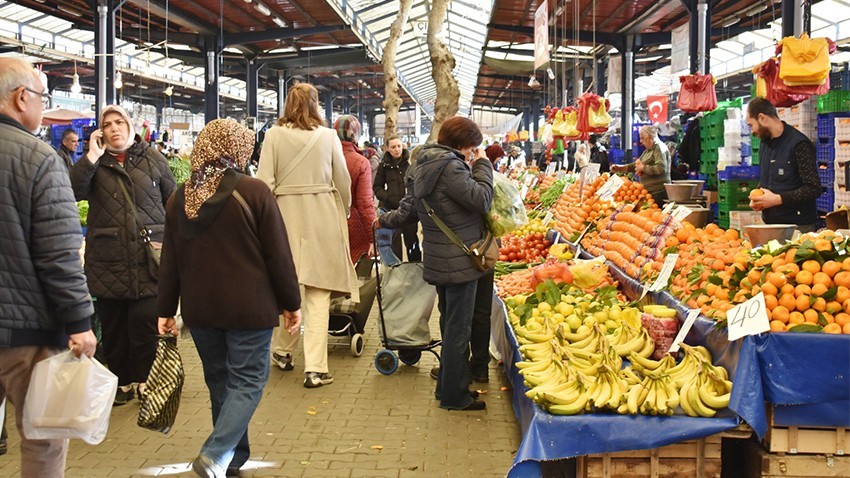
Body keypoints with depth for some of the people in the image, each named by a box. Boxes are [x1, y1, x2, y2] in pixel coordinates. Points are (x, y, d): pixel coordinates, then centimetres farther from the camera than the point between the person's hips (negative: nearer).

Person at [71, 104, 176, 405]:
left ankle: (146, 380, 10)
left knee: (145, 321, -6)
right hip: (108, 259, 2)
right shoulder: (95, 162, 10)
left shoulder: (152, 158, 8)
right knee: (113, 324, 8)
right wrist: (92, 156, -12)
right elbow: (75, 192, -9)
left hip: (149, 256, -2)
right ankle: (122, 380, 22)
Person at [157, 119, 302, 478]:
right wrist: (291, 302, 0)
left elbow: (170, 261, 8)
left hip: (199, 308, 5)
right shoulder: (254, 192, -10)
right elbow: (278, 254, -9)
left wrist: (166, 309, 14)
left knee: (219, 381, 17)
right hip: (248, 307, -5)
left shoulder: (180, 198, 4)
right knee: (247, 380, 3)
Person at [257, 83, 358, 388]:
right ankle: (315, 368, -3)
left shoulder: (274, 136, -2)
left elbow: (264, 182, -6)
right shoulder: (328, 136, 0)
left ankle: (282, 351, 32)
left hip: (286, 214, 1)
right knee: (318, 291, 0)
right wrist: (343, 214, 20)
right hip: (323, 216, -1)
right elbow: (343, 182, 5)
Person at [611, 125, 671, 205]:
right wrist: (620, 168, 16)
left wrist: (643, 168, -12)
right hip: (649, 191, 9)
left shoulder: (660, 148, -10)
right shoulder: (647, 151, 20)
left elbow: (661, 168, -23)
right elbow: (637, 164, 28)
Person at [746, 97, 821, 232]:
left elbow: (813, 189, -16)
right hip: (770, 225, 7)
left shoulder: (799, 144, -12)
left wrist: (777, 199, -20)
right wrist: (757, 198, 4)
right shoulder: (765, 143, 13)